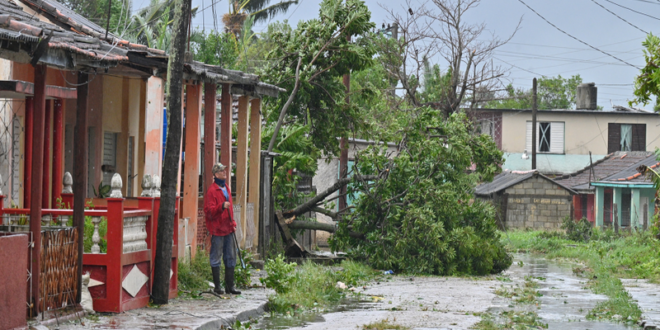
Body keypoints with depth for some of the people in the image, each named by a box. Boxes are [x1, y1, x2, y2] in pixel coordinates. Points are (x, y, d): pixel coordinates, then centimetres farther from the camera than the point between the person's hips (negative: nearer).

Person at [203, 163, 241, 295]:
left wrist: (232, 222, 15)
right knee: (216, 258, -2)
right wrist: (221, 206, -29)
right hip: (217, 229, -8)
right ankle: (217, 287, 3)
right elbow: (208, 210, -16)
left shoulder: (227, 189, 16)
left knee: (231, 257, 9)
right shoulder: (212, 190, -10)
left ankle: (229, 286, 15)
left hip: (228, 229, 8)